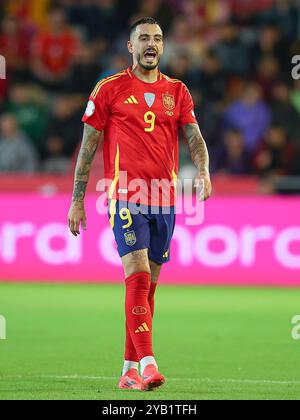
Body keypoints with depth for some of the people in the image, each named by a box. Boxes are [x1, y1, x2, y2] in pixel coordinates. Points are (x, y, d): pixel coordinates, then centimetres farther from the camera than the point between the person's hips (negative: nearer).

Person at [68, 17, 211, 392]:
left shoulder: (177, 91, 12)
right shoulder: (110, 89, 2)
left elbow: (194, 136, 4)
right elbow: (88, 147, 3)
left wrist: (203, 171, -17)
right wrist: (77, 200, 1)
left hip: (164, 200, 4)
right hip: (126, 197, -4)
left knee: (148, 286, 8)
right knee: (138, 277, -17)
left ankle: (129, 371, 15)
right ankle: (147, 364, -23)